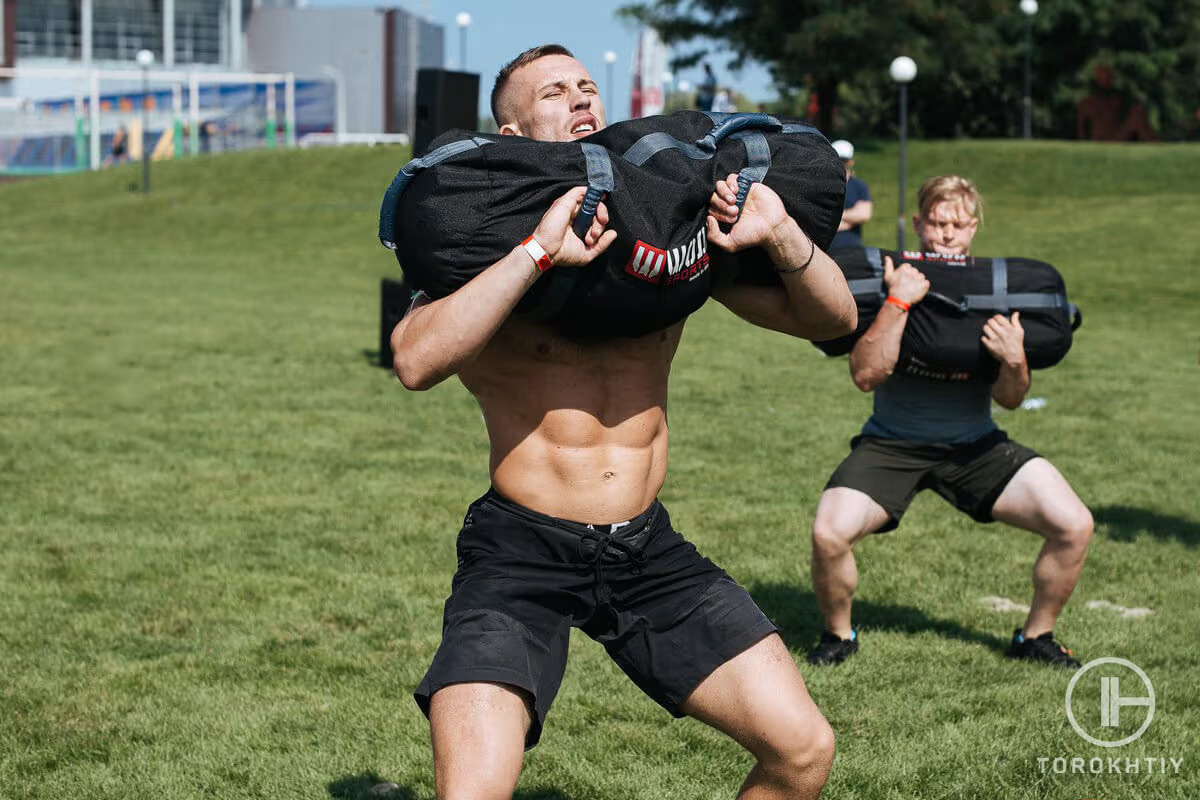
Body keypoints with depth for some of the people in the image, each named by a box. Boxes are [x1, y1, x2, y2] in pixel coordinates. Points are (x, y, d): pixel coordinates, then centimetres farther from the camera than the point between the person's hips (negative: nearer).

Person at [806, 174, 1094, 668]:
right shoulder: (892, 281, -10)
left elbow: (1010, 400, -3)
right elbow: (866, 375, -23)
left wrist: (1014, 364, -25)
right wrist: (897, 302, -31)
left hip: (973, 444, 2)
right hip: (892, 442, -2)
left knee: (1074, 525, -13)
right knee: (829, 533, -26)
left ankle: (1036, 636, 12)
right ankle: (839, 634, 6)